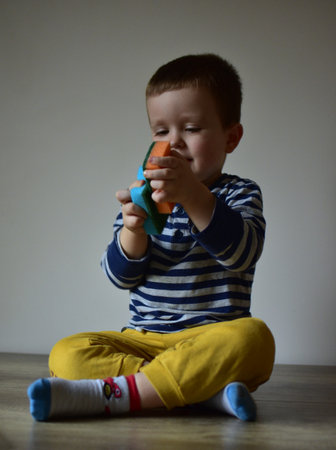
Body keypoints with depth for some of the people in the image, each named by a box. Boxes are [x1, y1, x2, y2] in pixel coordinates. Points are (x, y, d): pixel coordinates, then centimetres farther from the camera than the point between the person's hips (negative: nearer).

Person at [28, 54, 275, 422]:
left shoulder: (240, 194, 4)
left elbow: (242, 252, -19)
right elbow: (121, 277, 4)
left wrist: (194, 197, -34)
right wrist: (132, 230, -17)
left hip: (213, 337, -2)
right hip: (144, 338, 3)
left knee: (253, 336, -35)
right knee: (67, 354, -20)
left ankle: (113, 393, -33)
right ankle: (204, 390, -28)